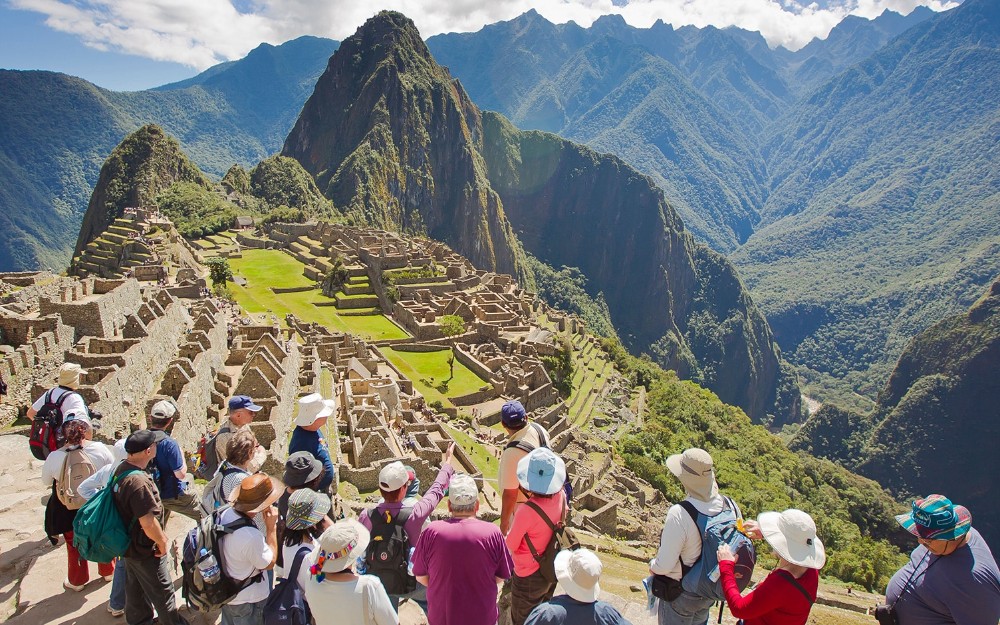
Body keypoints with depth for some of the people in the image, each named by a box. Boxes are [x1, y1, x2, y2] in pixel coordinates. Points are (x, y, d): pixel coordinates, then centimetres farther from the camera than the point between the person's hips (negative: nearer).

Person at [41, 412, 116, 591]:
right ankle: (108, 571, 45)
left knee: (74, 545, 23)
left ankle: (77, 581, 41)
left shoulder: (54, 457, -22)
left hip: (70, 512, 0)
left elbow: (46, 481, -4)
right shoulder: (100, 449, -23)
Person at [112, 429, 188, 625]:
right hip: (145, 549, -9)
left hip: (128, 543, 9)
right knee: (162, 591, 12)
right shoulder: (138, 481, -36)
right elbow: (148, 523, -35)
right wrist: (162, 542, -16)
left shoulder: (121, 469, -4)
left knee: (135, 586, 27)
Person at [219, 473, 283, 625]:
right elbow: (269, 564, -20)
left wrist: (263, 520, -8)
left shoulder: (226, 513, -17)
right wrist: (272, 527, -21)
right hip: (247, 600, -7)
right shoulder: (251, 536, -41)